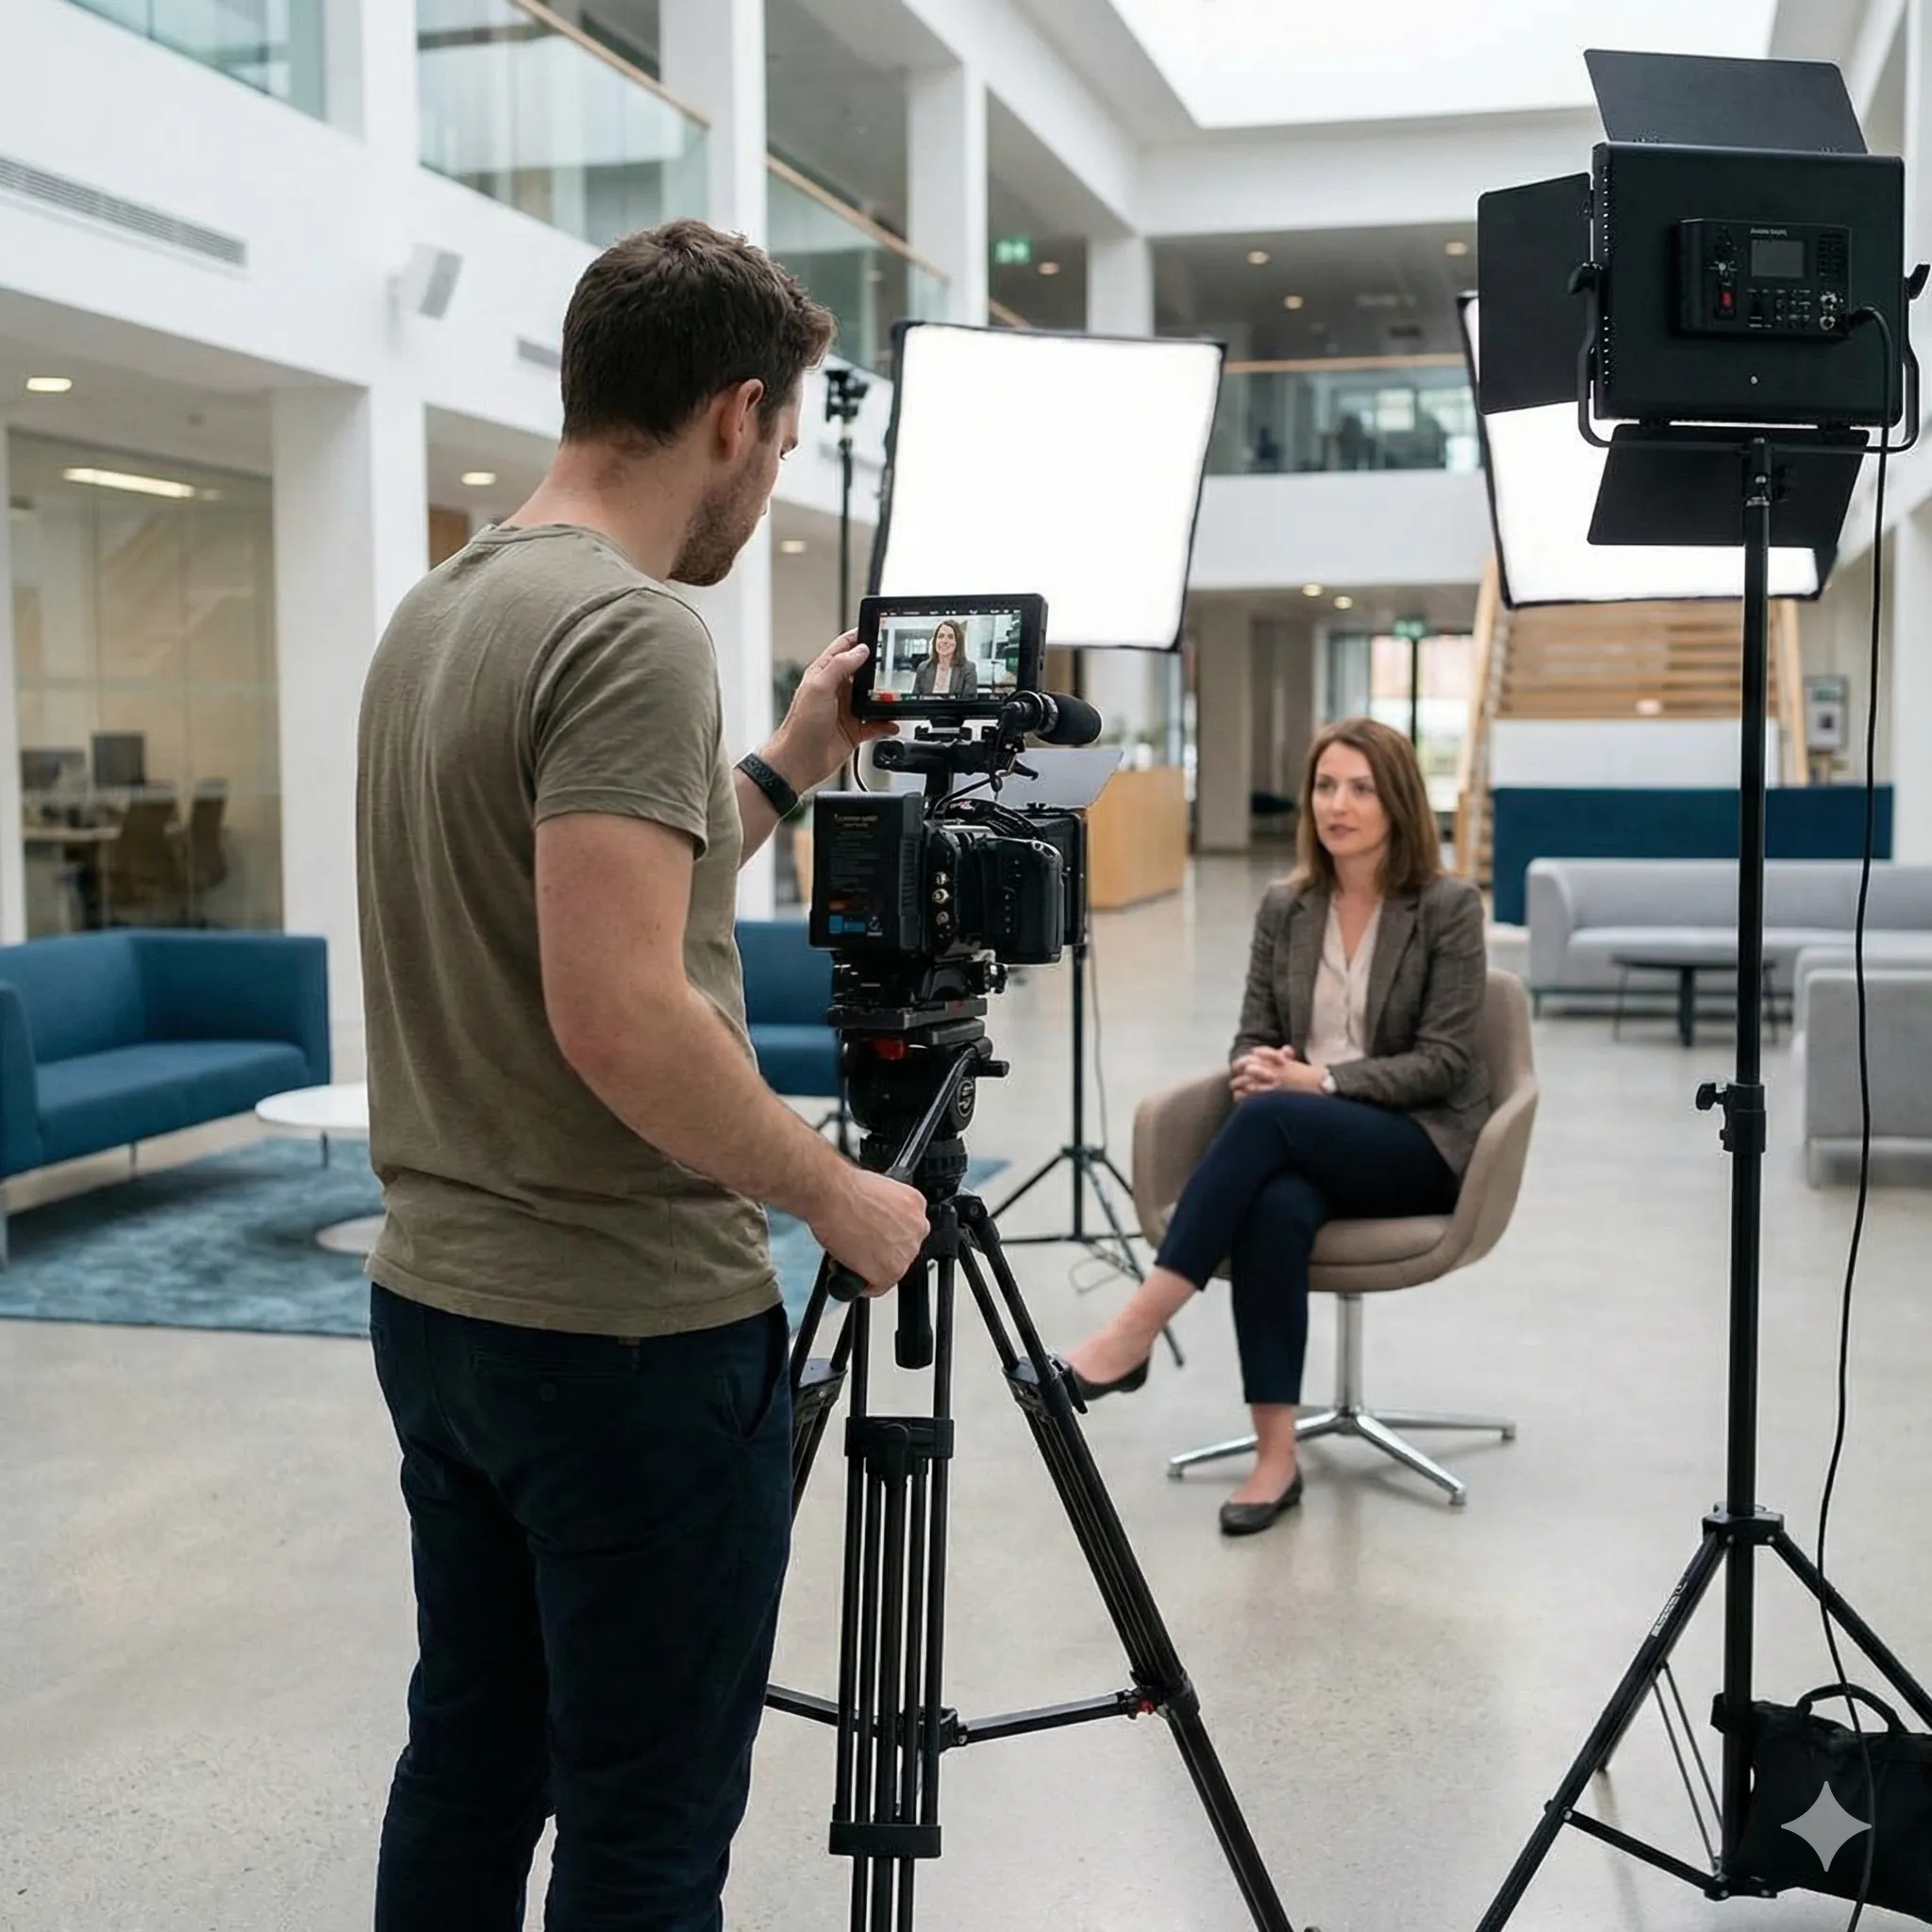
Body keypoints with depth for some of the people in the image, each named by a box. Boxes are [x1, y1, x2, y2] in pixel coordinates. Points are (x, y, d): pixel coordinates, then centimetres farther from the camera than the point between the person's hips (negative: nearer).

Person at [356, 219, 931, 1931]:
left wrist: (788, 769, 18)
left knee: (467, 1776, 20)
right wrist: (836, 1198, -13)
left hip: (435, 1302, 9)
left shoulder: (434, 616, 10)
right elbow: (620, 1015, -26)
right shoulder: (633, 631, -18)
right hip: (633, 1331, -9)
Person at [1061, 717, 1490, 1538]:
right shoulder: (1284, 907, 9)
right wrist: (1256, 1067, -16)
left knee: (1268, 1118, -35)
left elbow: (1443, 1061, -10)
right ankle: (1275, 1455, -30)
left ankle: (1136, 1329, -34)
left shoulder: (1449, 907, -5)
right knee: (1274, 1208, -35)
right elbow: (1253, 1037, 9)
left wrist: (1321, 1080, -21)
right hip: (1303, 1138, 4)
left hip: (1420, 1142, -3)